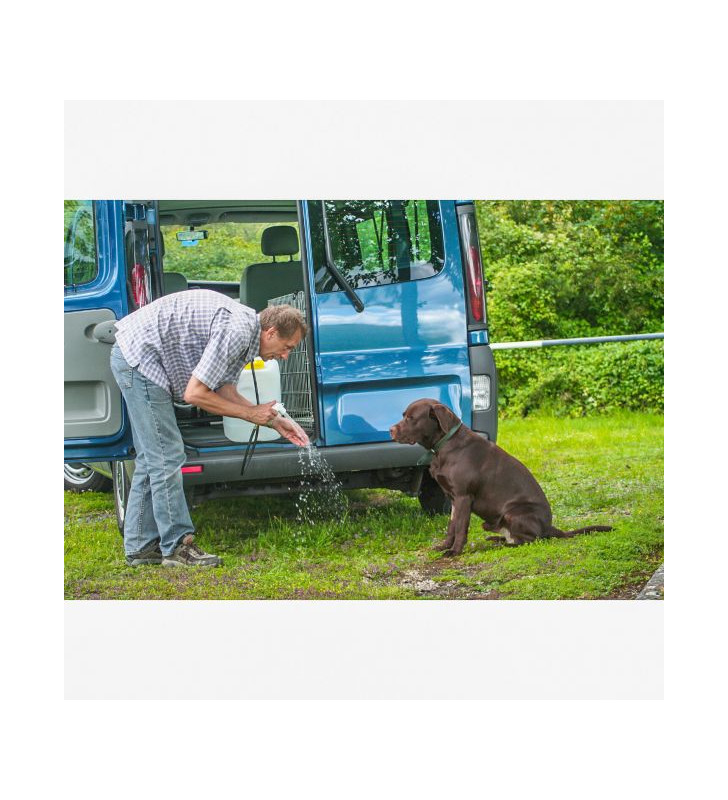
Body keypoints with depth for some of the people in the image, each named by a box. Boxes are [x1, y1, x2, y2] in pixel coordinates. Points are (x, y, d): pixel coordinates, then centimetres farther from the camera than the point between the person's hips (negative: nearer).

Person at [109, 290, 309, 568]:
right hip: (139, 356, -11)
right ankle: (177, 546, -2)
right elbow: (195, 394, -22)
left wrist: (276, 421, 8)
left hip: (134, 357, 11)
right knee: (166, 457, -8)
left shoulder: (244, 329, 9)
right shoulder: (236, 332, -22)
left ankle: (140, 546, 19)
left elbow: (225, 392, 12)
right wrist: (250, 414, -11)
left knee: (152, 459, 14)